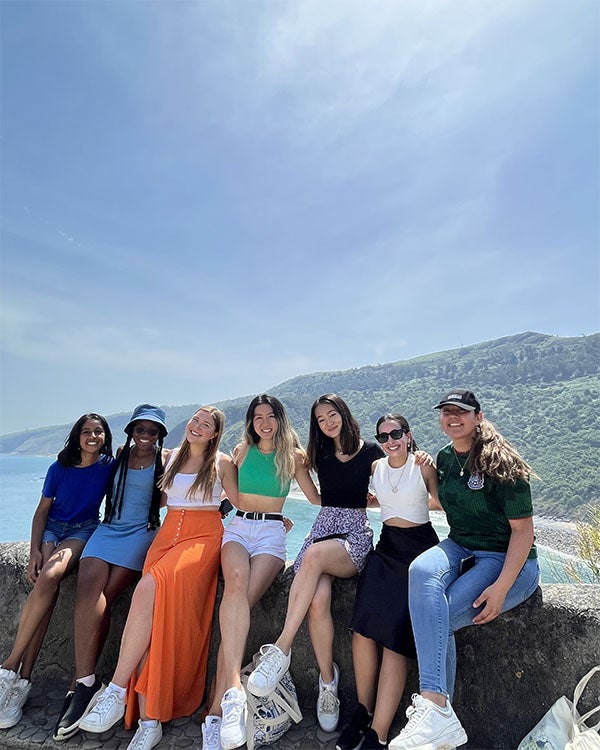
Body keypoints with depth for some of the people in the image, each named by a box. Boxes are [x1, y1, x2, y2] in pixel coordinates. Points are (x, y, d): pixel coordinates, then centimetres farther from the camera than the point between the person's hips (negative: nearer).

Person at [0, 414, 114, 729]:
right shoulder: (59, 468, -2)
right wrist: (34, 550, -7)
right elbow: (41, 511, 3)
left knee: (50, 577, -30)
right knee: (47, 583, -27)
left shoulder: (109, 466, -4)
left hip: (83, 531, -1)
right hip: (51, 528, 1)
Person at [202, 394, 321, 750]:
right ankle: (233, 688, -39)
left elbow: (317, 498, 12)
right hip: (239, 527, 1)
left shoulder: (293, 456, 7)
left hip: (272, 533, -1)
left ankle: (217, 709, -24)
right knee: (237, 580, -33)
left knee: (242, 600, -26)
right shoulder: (243, 450, 11)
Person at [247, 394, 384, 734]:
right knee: (318, 600, -26)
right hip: (323, 527, 3)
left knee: (314, 554, -36)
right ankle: (328, 680, -5)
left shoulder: (370, 451, 3)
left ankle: (281, 651, -29)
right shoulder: (320, 455, 13)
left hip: (356, 533, -3)